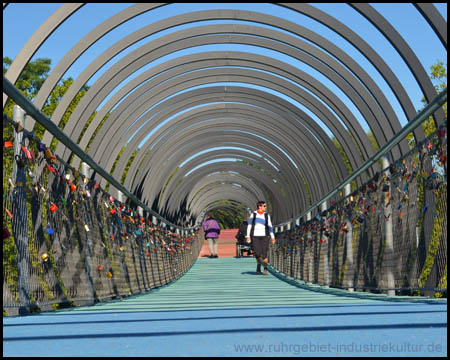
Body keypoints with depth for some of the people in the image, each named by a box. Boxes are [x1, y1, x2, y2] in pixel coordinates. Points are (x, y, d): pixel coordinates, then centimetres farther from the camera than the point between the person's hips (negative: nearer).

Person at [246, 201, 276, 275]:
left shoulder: (266, 215, 5)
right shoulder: (253, 214, 0)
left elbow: (270, 226, 8)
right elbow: (249, 225, 3)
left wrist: (273, 237, 2)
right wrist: (248, 236, -4)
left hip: (264, 236, 1)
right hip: (255, 236, -1)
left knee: (264, 253, -10)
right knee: (257, 253, -6)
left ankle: (265, 269, 2)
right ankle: (258, 264, 24)